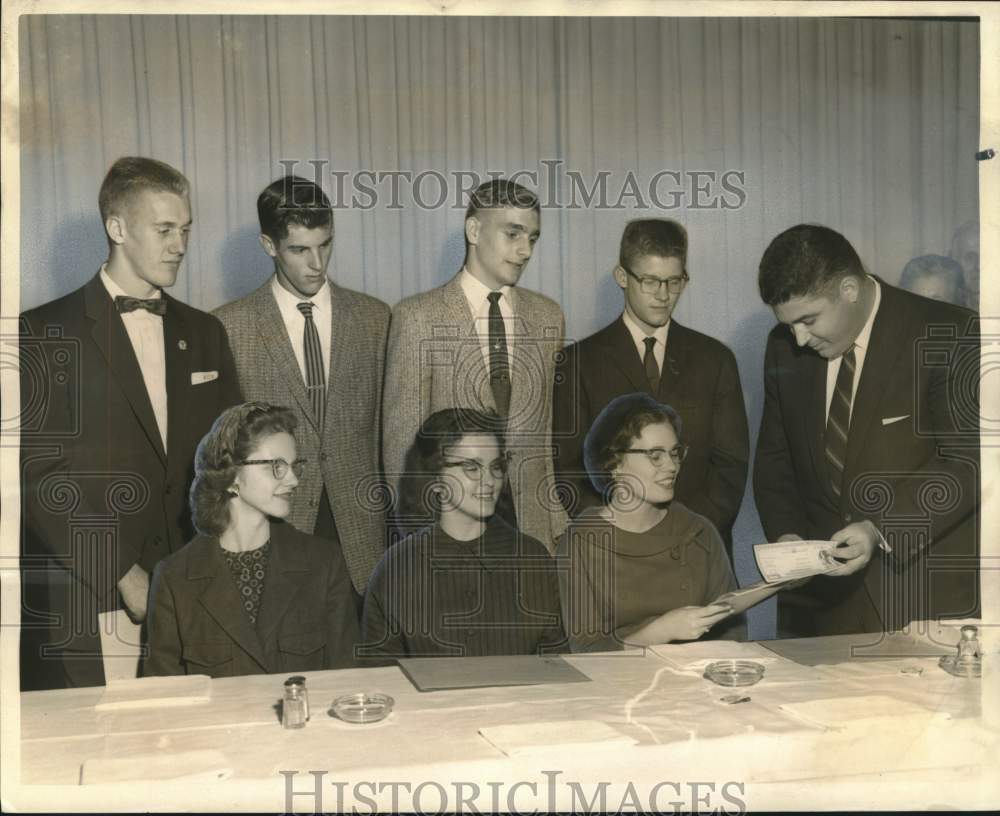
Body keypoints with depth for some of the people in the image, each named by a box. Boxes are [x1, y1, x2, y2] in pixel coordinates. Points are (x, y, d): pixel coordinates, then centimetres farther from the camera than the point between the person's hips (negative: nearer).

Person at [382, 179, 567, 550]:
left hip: (530, 520, 3)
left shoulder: (547, 315, 8)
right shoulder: (418, 316, -5)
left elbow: (551, 427, 10)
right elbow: (401, 434, -4)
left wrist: (557, 521, 6)